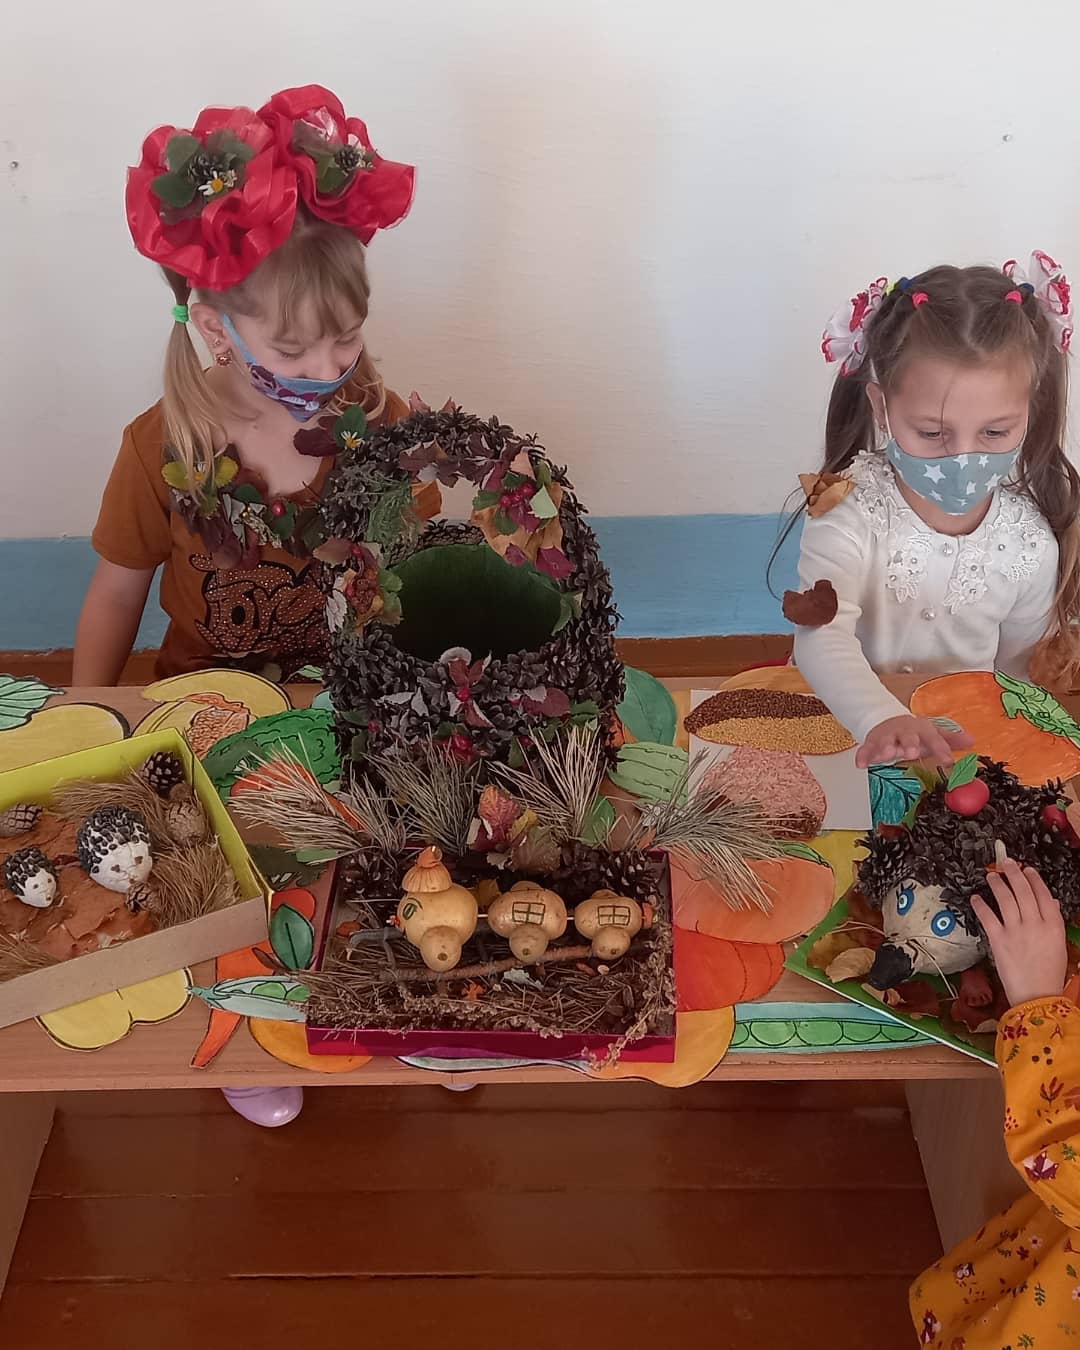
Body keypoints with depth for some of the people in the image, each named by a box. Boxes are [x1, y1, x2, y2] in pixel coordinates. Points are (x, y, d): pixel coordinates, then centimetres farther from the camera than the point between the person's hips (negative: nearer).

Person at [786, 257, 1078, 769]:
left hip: (960, 740, 0)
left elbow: (1013, 668, 9)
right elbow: (820, 636, -30)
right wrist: (883, 719, -47)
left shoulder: (1030, 543, -6)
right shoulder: (852, 510, -16)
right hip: (844, 723, 0)